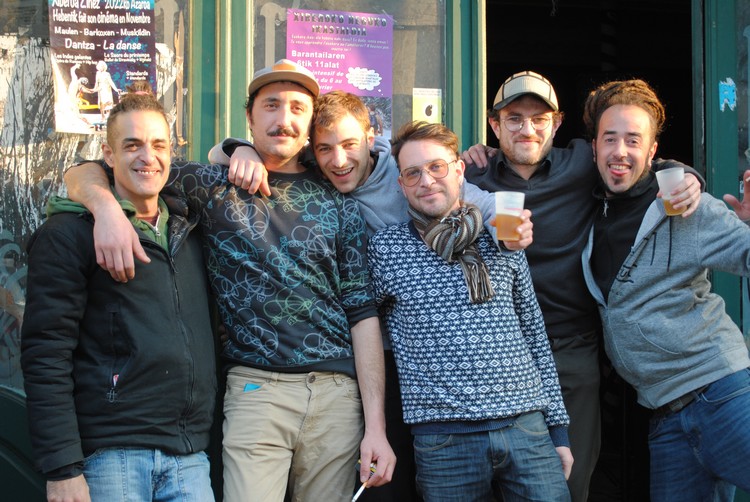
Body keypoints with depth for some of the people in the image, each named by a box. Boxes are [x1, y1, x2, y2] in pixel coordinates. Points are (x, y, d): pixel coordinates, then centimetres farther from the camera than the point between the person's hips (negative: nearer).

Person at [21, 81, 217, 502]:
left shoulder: (189, 230, 13)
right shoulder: (70, 232, -2)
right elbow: (46, 354, -7)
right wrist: (63, 468, -15)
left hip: (191, 457, 5)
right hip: (111, 452, -5)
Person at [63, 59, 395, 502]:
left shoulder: (339, 204, 10)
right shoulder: (216, 186, 6)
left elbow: (362, 311, 6)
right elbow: (85, 175, 6)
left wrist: (376, 425, -1)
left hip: (338, 393, 2)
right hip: (256, 388, -2)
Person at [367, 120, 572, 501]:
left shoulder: (503, 242, 10)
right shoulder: (386, 248, 3)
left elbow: (536, 336, 13)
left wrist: (558, 427, 11)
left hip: (527, 428, 2)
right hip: (443, 439, -2)